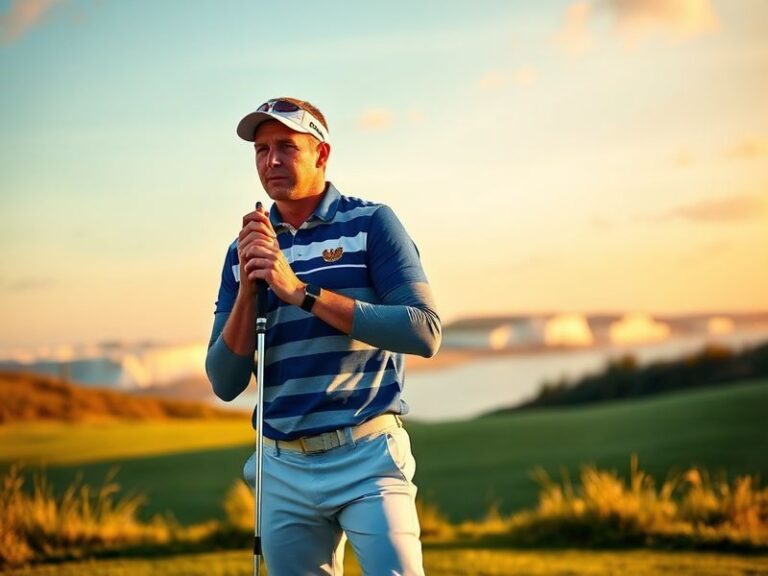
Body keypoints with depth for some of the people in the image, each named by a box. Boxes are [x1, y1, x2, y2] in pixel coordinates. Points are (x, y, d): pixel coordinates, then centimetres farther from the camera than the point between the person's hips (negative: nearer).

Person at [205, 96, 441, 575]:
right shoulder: (245, 251, 10)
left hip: (367, 460, -4)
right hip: (283, 470, 4)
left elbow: (425, 332, -13)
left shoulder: (370, 224, 0)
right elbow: (226, 384, 6)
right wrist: (248, 286, -9)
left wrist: (302, 292, -15)